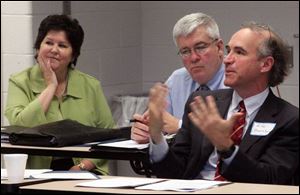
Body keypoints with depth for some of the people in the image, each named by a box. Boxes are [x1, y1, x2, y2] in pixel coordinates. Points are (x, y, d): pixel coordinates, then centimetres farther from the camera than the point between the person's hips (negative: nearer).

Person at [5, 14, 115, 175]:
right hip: (37, 173, -1)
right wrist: (50, 86, -6)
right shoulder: (20, 83, 4)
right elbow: (19, 127, -14)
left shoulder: (91, 86, 10)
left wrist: (83, 166, -10)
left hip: (86, 173, 2)